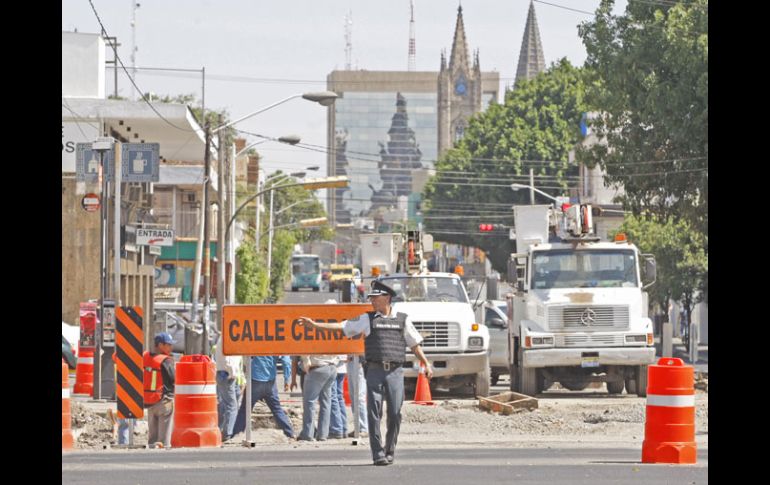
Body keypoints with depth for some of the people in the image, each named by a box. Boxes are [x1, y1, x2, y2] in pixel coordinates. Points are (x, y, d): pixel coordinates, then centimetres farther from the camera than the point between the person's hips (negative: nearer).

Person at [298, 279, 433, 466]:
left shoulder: (403, 319, 11)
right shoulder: (367, 319, 10)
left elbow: (415, 344, 17)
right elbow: (341, 326, 8)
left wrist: (426, 364, 11)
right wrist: (315, 324, 2)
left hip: (395, 372, 0)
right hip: (375, 371, 0)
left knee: (395, 413, -1)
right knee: (374, 413, -6)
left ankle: (390, 450, 13)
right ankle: (378, 453, -4)